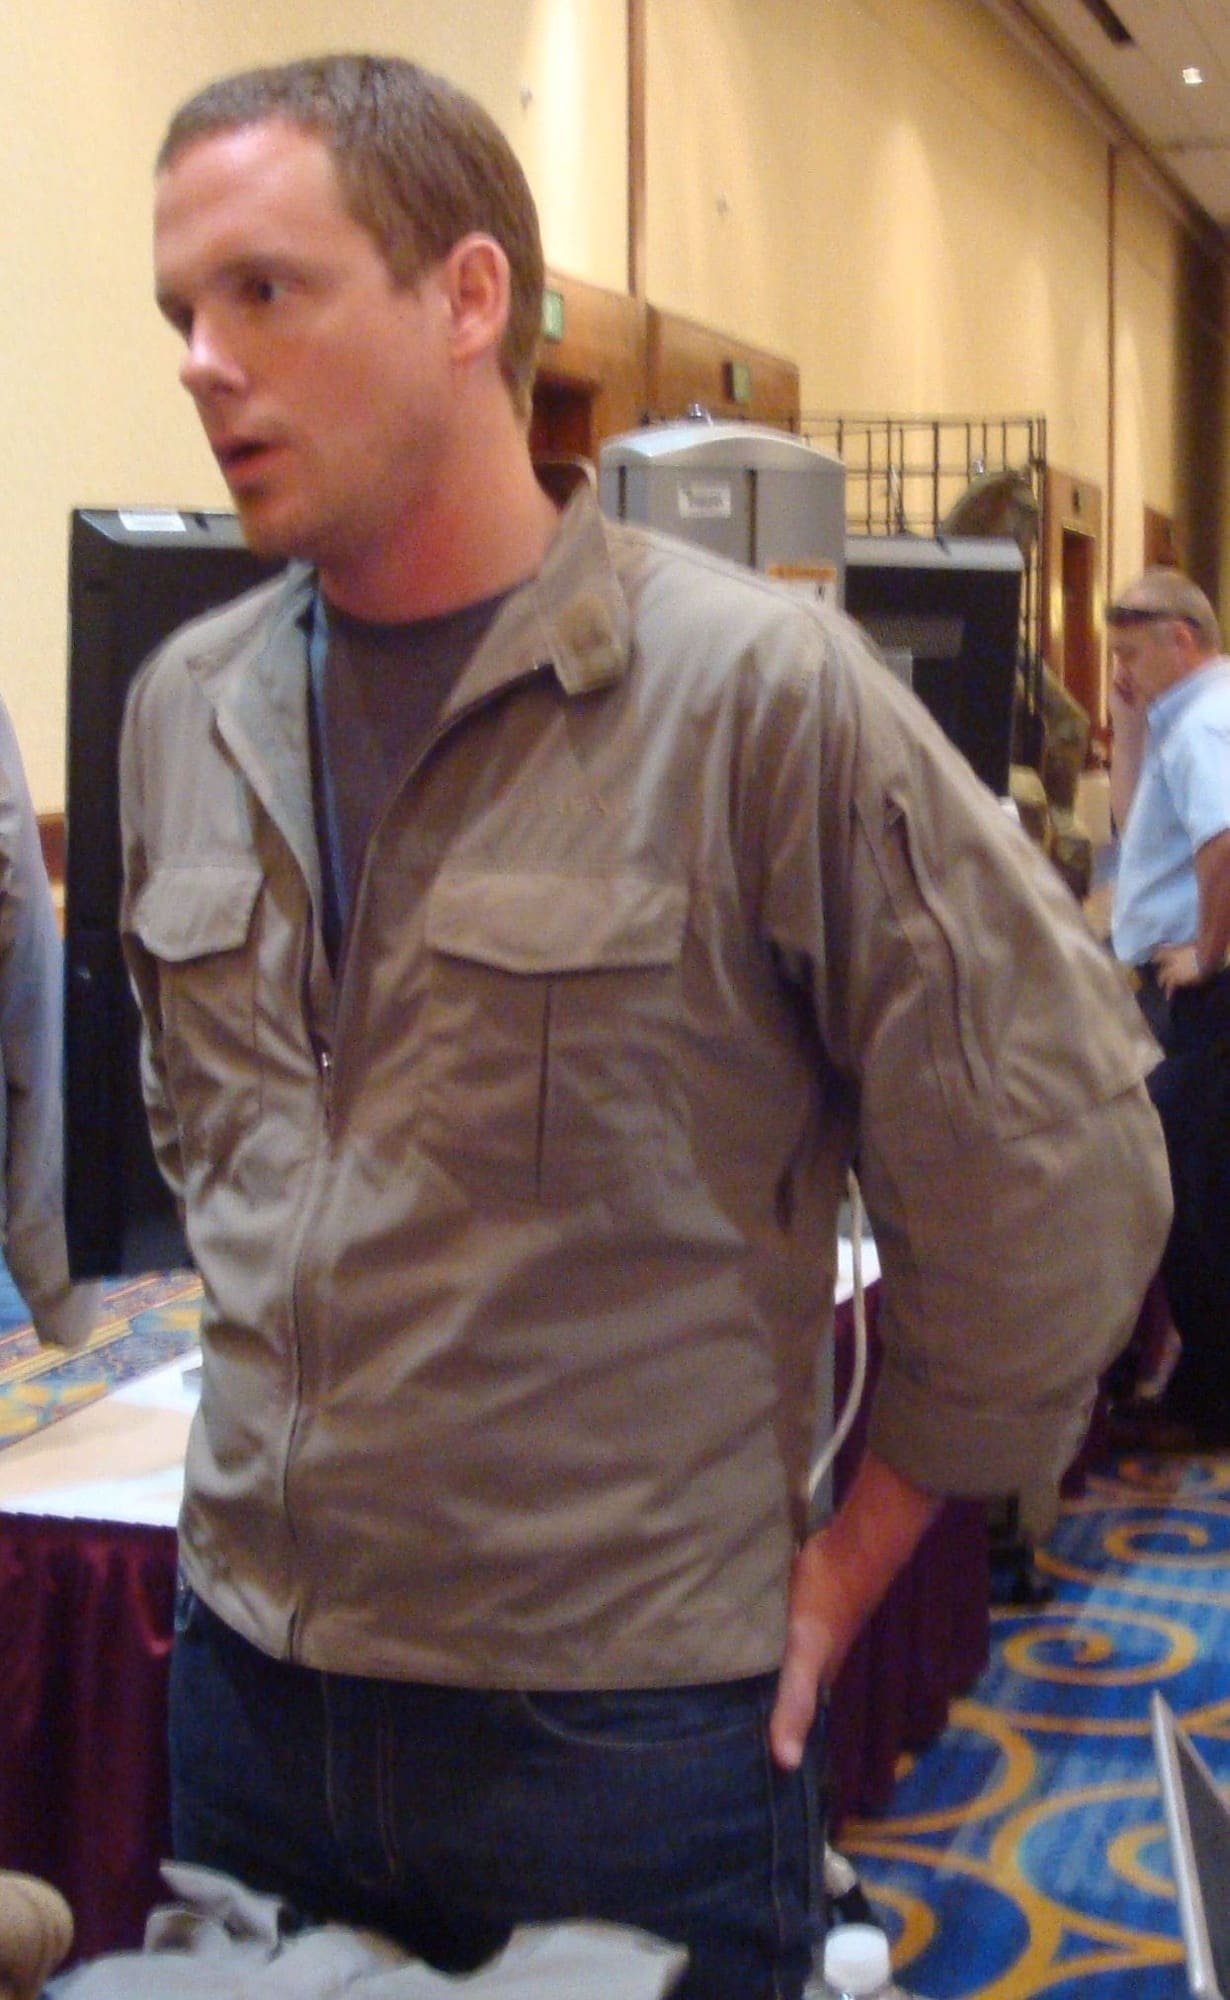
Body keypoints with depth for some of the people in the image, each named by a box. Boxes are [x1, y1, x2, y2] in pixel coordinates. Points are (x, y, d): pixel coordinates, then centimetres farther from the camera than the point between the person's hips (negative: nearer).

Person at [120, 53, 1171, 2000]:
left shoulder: (759, 692, -16)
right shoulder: (187, 706, 4)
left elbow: (1056, 1162, -11)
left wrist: (868, 1534, -4)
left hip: (626, 1720, -5)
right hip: (249, 1676, 6)